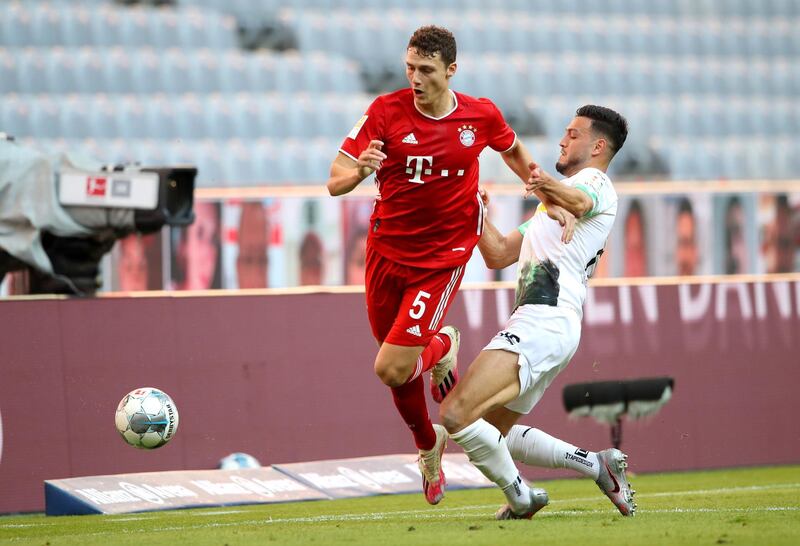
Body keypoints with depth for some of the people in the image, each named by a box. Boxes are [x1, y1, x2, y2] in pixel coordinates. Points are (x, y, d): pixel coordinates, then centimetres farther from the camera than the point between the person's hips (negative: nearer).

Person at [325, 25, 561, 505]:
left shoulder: (481, 115, -8)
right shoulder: (386, 111, -11)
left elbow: (513, 149, 17)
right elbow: (335, 182, -15)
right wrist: (359, 170, -37)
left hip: (442, 258, -2)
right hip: (387, 248, 2)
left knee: (392, 370, -14)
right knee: (400, 369, 12)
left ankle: (441, 349, 20)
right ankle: (428, 445, 42)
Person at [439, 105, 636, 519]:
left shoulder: (595, 182, 0)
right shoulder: (563, 193, 31)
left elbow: (580, 201, -28)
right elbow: (499, 254, 29)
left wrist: (551, 188, -47)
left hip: (544, 321, -11)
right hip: (546, 325, 11)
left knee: (456, 414, -18)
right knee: (492, 434, 15)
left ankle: (520, 499, -5)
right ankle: (598, 465, 11)